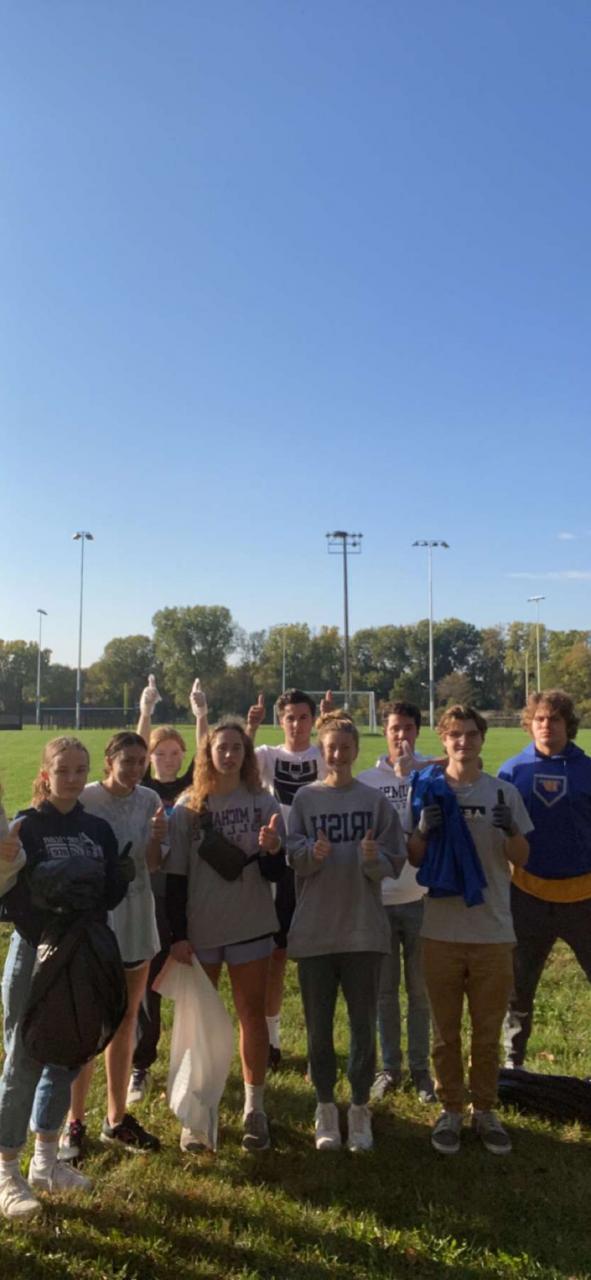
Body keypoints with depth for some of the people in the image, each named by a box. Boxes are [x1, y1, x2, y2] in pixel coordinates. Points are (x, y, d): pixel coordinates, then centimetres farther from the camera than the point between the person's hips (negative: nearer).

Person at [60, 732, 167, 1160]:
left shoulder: (150, 800, -3)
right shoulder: (85, 799, -15)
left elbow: (152, 865, 2)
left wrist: (157, 837, -15)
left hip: (136, 921, 5)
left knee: (125, 1023, 16)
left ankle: (117, 1119, 31)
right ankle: (75, 1122, 25)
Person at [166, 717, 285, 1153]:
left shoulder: (263, 803, -2)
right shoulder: (189, 805, -2)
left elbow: (276, 873, -2)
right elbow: (175, 875, -1)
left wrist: (272, 850, -24)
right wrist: (177, 934, -6)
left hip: (250, 925, 0)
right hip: (199, 928, 0)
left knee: (252, 1014, 9)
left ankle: (255, 1109, 24)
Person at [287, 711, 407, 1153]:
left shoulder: (375, 800, -1)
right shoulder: (305, 799, 0)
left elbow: (394, 863, -2)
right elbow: (292, 858, -4)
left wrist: (373, 858, -23)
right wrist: (313, 852, -25)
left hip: (364, 929, 0)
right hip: (314, 930, 0)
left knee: (364, 1025, 10)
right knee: (319, 1027, 10)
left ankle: (360, 1109, 27)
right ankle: (326, 1108, 28)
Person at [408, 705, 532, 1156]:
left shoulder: (504, 793, -1)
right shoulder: (428, 792, -2)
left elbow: (521, 859, 3)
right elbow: (414, 858, 2)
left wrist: (511, 831, -18)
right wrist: (423, 831, -19)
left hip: (493, 932, 0)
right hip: (441, 931, 0)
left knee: (488, 1032, 13)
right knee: (446, 1030, 13)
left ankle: (485, 1110, 31)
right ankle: (451, 1110, 29)